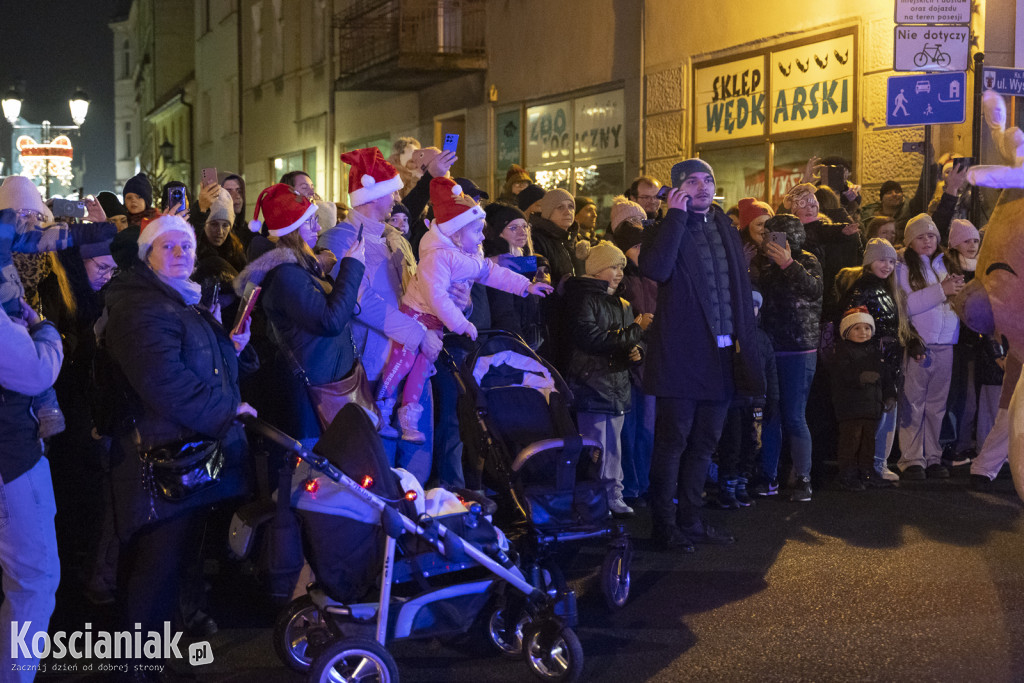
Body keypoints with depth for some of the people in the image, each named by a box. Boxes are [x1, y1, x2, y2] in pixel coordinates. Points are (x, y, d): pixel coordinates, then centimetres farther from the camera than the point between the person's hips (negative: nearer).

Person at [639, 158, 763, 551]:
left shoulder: (727, 231, 16)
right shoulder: (666, 230, -3)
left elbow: (742, 291, 18)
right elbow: (654, 269, -24)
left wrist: (743, 340, 10)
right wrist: (676, 215, -18)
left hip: (721, 354, 6)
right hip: (681, 353, -6)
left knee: (704, 443, 13)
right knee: (672, 441, -1)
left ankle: (690, 519, 23)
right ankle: (664, 525, 7)